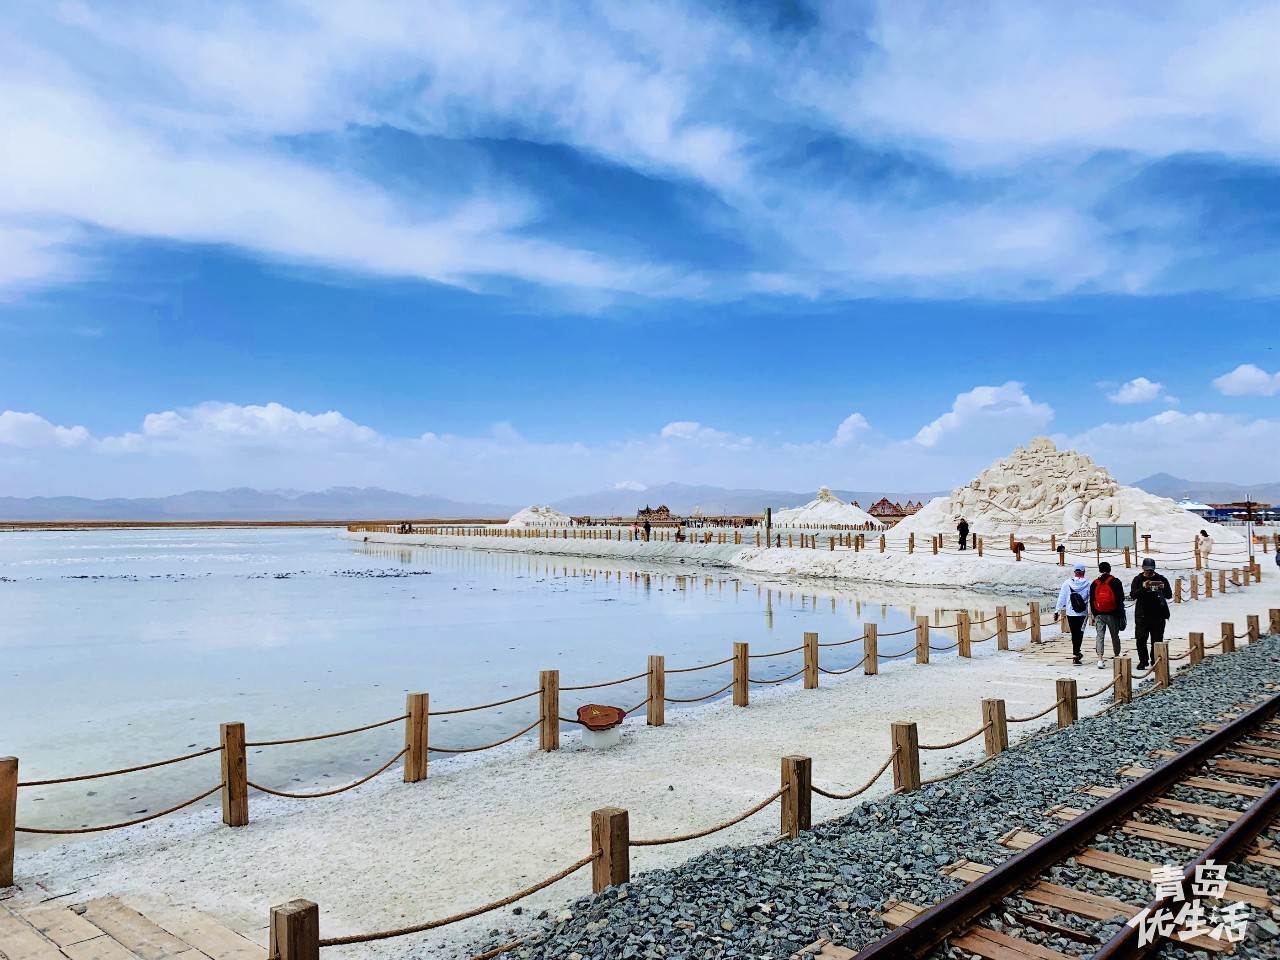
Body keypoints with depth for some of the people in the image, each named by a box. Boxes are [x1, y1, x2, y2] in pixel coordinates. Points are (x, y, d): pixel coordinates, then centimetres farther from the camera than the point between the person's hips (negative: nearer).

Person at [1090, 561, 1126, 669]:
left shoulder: (1094, 583, 5)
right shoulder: (1115, 582, -3)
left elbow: (1091, 600, 7)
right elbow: (1120, 599, -3)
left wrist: (1094, 614, 13)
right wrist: (1120, 614, 6)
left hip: (1098, 614, 1)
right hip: (1112, 614, -1)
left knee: (1100, 636, 0)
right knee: (1115, 636, 12)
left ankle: (1100, 659, -11)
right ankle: (1117, 656, 27)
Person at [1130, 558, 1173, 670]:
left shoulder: (1161, 579, 9)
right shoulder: (1138, 580, 6)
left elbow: (1169, 596, 5)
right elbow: (1132, 595, -5)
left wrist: (1163, 588, -15)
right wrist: (1143, 588, -21)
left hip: (1158, 615, 1)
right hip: (1142, 615, 0)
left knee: (1157, 640, 3)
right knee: (1141, 639, -2)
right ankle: (1143, 661, 10)